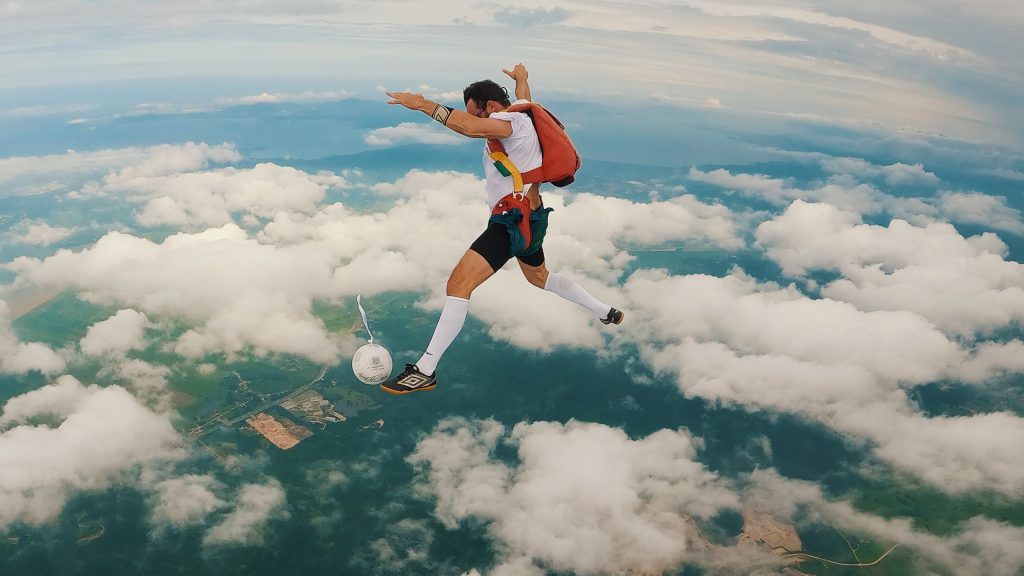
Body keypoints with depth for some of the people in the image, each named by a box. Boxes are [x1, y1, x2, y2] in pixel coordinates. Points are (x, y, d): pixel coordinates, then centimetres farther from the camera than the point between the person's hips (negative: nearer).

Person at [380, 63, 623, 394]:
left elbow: (469, 128, -40)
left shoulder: (508, 122, -20)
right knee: (540, 277, 34)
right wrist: (521, 77, 54)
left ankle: (425, 371, -18)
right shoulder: (521, 109, 8)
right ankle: (606, 313, 45)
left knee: (458, 285, -17)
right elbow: (523, 94, 33)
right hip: (531, 217, 11)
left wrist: (423, 104, -40)